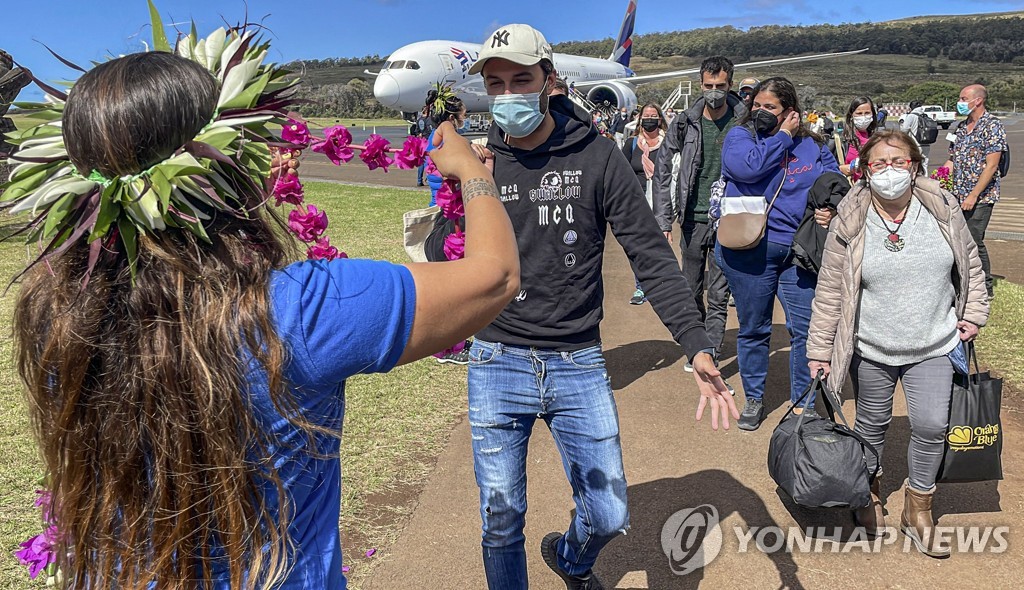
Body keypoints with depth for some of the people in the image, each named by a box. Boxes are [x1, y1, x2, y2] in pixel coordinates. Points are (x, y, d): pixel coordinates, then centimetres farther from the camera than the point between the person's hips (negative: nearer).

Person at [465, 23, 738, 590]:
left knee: (609, 517, 9)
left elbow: (651, 256, -6)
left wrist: (697, 346, -16)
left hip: (578, 366, 0)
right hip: (497, 363, 1)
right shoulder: (477, 162, 0)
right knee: (500, 522, 8)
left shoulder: (597, 157, -4)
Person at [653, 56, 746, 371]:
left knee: (719, 294, -1)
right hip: (693, 218, 2)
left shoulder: (745, 122, -4)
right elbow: (662, 167, 5)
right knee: (691, 289, 14)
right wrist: (663, 217, 0)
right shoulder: (686, 122, 0)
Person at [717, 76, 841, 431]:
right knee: (753, 328, 10)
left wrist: (831, 209, -7)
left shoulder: (812, 146, 12)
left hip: (799, 251, 2)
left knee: (806, 329, 2)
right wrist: (783, 136, -6)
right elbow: (748, 167, -19)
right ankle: (754, 399, 27)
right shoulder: (740, 136, 2)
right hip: (749, 249, -2)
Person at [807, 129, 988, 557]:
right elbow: (830, 292, -6)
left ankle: (918, 509, 20)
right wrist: (819, 351, -5)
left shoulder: (942, 209, -4)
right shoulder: (850, 225, -11)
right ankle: (868, 491, 39)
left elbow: (970, 264, 10)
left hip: (933, 348, 1)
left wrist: (973, 314, 7)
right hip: (871, 350, -1)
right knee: (873, 424, 14)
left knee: (931, 426, -2)